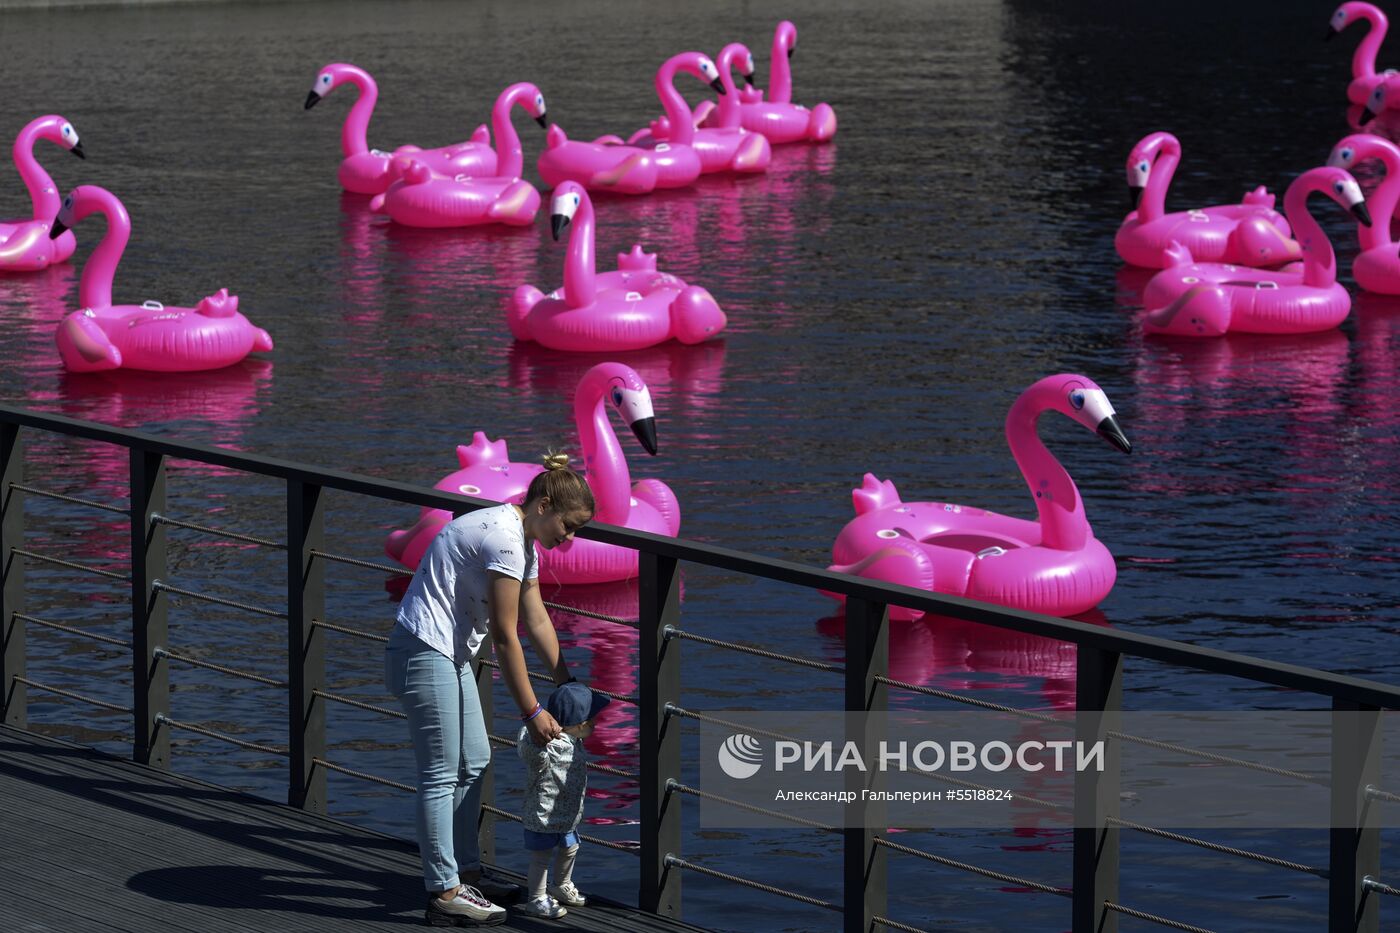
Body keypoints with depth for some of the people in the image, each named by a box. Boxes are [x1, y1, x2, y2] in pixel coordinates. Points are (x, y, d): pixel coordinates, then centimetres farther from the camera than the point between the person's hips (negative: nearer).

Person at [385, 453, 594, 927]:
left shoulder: (523, 542, 9)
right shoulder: (504, 539, -22)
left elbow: (537, 622, 15)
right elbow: (504, 637, -20)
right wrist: (532, 713, -15)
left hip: (451, 655, 11)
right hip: (424, 653, -11)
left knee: (473, 762, 16)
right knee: (442, 774, -7)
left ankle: (466, 875, 25)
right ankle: (444, 895, -3)